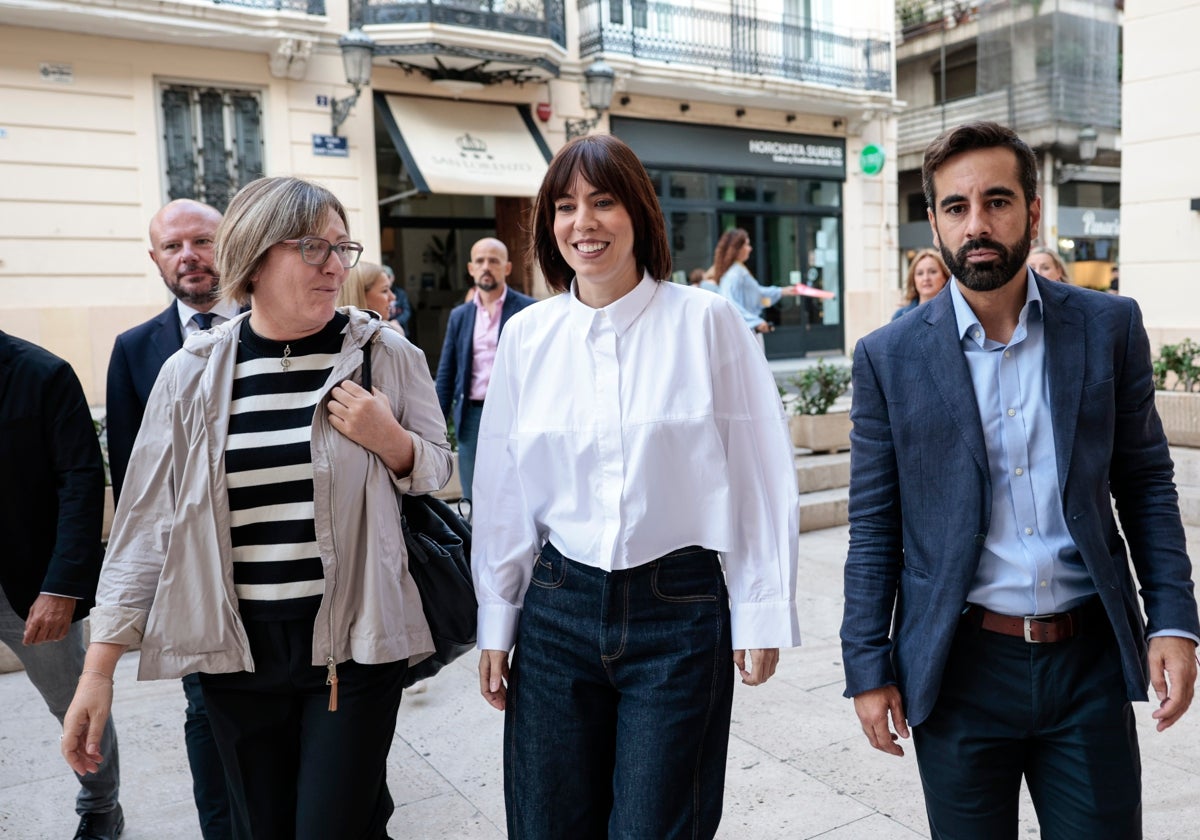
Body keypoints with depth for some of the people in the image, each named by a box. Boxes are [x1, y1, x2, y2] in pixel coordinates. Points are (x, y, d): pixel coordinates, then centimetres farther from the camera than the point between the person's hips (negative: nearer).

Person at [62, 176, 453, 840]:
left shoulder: (385, 354, -3)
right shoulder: (192, 373, -1)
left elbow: (439, 473, 8)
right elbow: (147, 518, 3)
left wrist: (390, 441, -15)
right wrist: (98, 670, 2)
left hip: (353, 639, -2)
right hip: (237, 645, 2)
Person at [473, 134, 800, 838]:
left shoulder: (707, 322, -6)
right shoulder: (527, 335, 2)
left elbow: (759, 475, -4)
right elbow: (502, 492, 7)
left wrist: (761, 614, -3)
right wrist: (496, 622, 9)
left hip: (680, 610, -2)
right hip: (558, 609, 3)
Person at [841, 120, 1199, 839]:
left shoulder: (1109, 326, 0)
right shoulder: (889, 357, -4)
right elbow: (874, 528, -2)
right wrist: (868, 668, -3)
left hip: (1090, 661, 1)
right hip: (959, 667, -1)